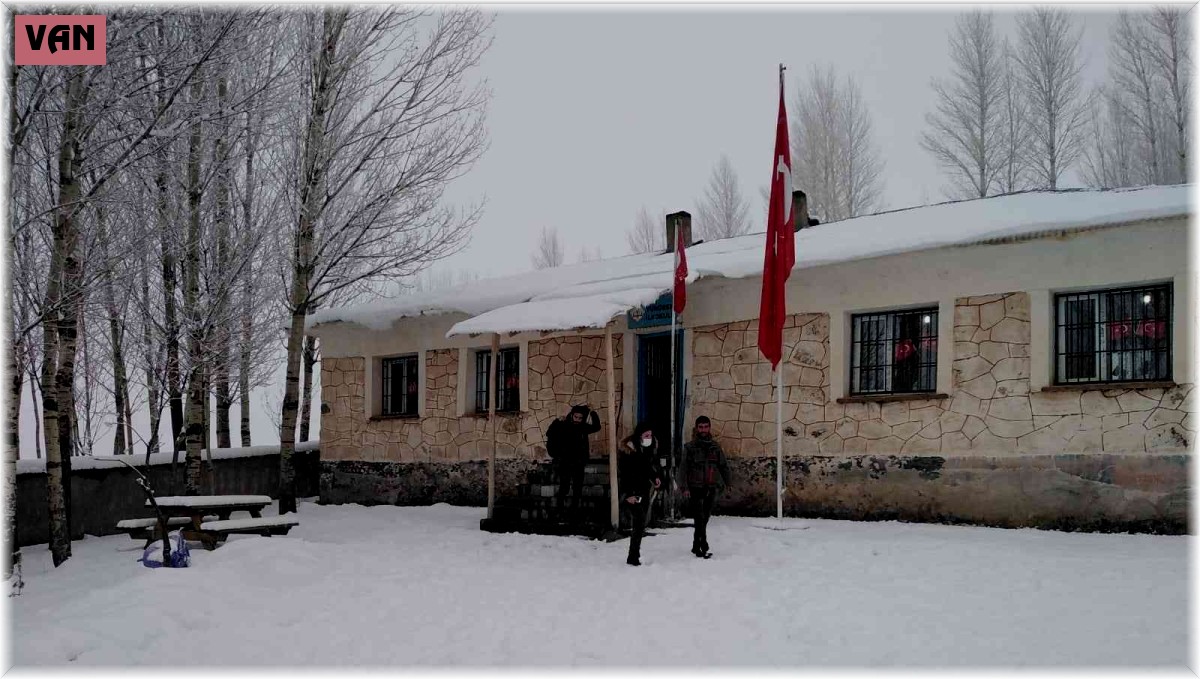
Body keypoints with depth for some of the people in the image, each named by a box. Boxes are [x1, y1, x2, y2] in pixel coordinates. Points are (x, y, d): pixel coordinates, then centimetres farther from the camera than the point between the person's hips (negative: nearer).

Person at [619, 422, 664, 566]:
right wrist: (628, 494, -22)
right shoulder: (629, 449, -17)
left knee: (640, 522, 8)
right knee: (639, 520, -16)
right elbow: (624, 473, -18)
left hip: (645, 489, 7)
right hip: (631, 490, -7)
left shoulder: (652, 446, 4)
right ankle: (633, 557, -13)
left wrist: (656, 477, 3)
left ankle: (635, 555, 17)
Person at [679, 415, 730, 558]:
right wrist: (685, 487, -11)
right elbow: (683, 468, -3)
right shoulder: (690, 447, 0)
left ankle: (696, 546, 21)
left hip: (711, 488, 4)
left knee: (705, 517, 9)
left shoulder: (715, 446, 9)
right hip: (695, 488, -4)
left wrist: (726, 483, 8)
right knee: (699, 518, -10)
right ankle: (703, 547, -13)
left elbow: (724, 466, 16)